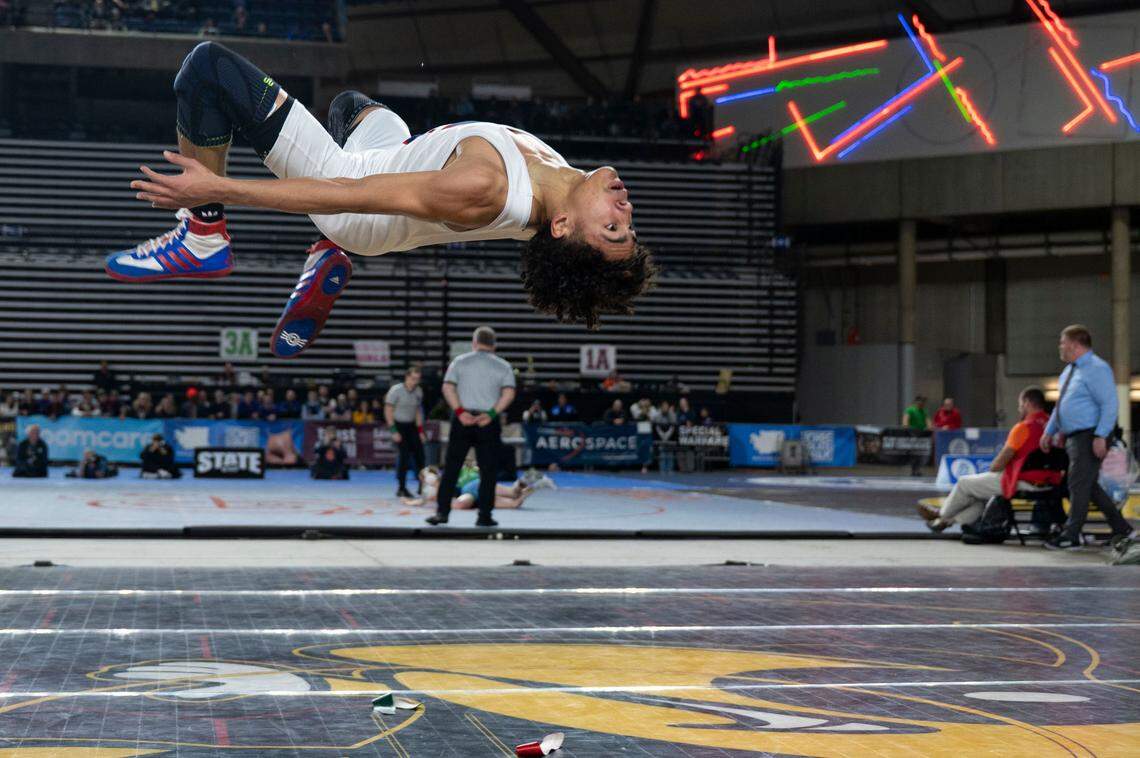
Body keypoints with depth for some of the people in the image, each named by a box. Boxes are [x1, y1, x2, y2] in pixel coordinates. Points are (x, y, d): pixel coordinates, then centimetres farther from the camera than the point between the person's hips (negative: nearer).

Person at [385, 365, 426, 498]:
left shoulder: (418, 391, 2)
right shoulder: (396, 390, -14)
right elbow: (388, 411, -12)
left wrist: (420, 431, 9)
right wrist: (393, 431, -16)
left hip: (411, 425, 5)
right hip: (398, 425, -5)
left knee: (419, 454, -1)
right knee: (404, 455, -13)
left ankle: (423, 486, 10)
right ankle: (401, 488, -6)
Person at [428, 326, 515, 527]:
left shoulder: (460, 361, 8)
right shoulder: (503, 366, 6)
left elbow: (447, 387, -4)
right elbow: (509, 393, -7)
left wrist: (459, 411, -8)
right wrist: (491, 414, -10)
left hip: (462, 420, 1)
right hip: (488, 423, -1)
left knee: (451, 467, 5)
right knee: (488, 471, 5)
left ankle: (442, 511, 1)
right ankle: (484, 516, 3)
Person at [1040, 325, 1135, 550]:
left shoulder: (1097, 369, -13)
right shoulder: (1070, 370, 17)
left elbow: (1109, 405, -19)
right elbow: (1060, 406, 26)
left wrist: (1101, 437, -25)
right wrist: (1049, 432, 23)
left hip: (1089, 437, -10)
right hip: (1073, 438, 10)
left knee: (1079, 485, -8)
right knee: (1088, 486, 13)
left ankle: (1070, 537, -5)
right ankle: (1121, 528, 21)